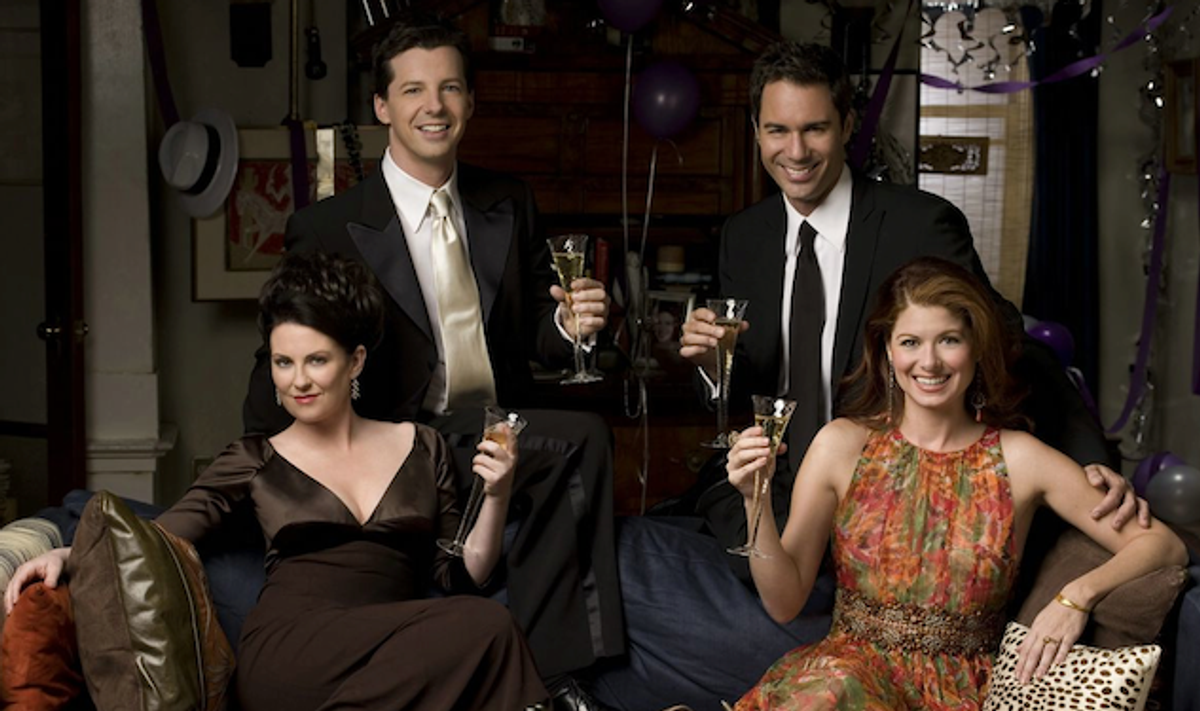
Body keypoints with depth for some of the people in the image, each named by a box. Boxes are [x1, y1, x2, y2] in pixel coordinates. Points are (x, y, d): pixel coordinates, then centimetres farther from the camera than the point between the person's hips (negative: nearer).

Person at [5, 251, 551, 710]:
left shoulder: (421, 449, 17)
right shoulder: (255, 462, 15)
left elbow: (463, 576, 14)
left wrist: (495, 498, -2)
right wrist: (68, 555, -15)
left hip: (390, 659, 2)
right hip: (286, 656, -2)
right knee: (486, 626, -28)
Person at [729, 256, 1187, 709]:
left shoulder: (1018, 459, -1)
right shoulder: (842, 445, 0)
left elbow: (1163, 545, 1)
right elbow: (785, 602, -2)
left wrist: (1079, 595, -15)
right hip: (849, 669, 1)